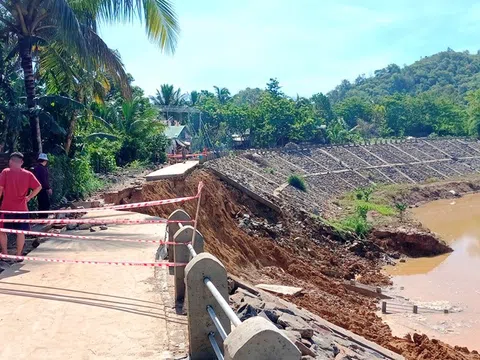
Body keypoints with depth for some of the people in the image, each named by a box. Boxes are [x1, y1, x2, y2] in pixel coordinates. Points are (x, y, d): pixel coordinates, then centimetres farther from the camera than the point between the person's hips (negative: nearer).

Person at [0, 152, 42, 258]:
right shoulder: (28, 174, 0)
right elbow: (38, 187, -3)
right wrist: (29, 197, 6)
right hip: (21, 208, 2)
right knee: (20, 232, 8)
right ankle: (19, 255, 12)